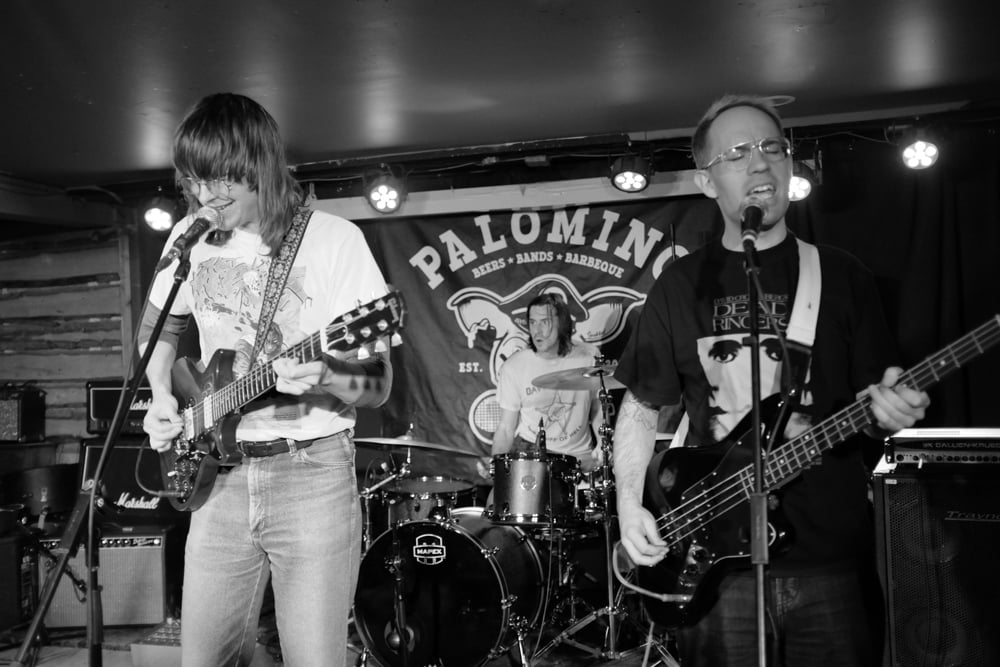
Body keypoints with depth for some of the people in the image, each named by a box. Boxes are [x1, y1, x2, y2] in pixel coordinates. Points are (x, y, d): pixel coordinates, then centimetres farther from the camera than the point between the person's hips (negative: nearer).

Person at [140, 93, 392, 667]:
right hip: (220, 474, 4)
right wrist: (162, 397, 7)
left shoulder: (333, 239, -7)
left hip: (311, 473, -4)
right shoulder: (192, 239, 6)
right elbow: (160, 328, 25)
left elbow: (378, 385, -7)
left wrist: (324, 377, -28)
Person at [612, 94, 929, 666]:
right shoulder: (681, 286, 7)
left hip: (830, 556, 0)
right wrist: (630, 502, -2)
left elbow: (867, 401, 5)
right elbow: (641, 405, 11)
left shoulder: (842, 276, 5)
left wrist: (886, 409, -18)